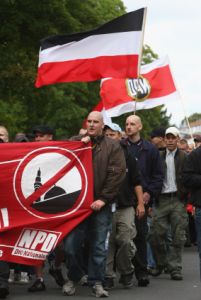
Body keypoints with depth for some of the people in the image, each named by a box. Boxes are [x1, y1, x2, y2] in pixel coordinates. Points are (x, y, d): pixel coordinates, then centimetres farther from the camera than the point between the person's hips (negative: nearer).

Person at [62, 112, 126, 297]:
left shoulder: (113, 146, 5)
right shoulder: (76, 141, 12)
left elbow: (117, 173, -4)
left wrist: (104, 198, -11)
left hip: (101, 204, -1)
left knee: (99, 246, 2)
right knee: (71, 244, -2)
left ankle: (96, 282, 12)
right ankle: (74, 277, 18)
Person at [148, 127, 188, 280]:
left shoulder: (184, 157, 4)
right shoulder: (159, 157, 9)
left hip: (178, 200, -1)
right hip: (162, 199, 1)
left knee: (178, 236, 0)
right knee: (155, 235, -2)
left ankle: (175, 268, 7)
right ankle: (161, 263, 19)